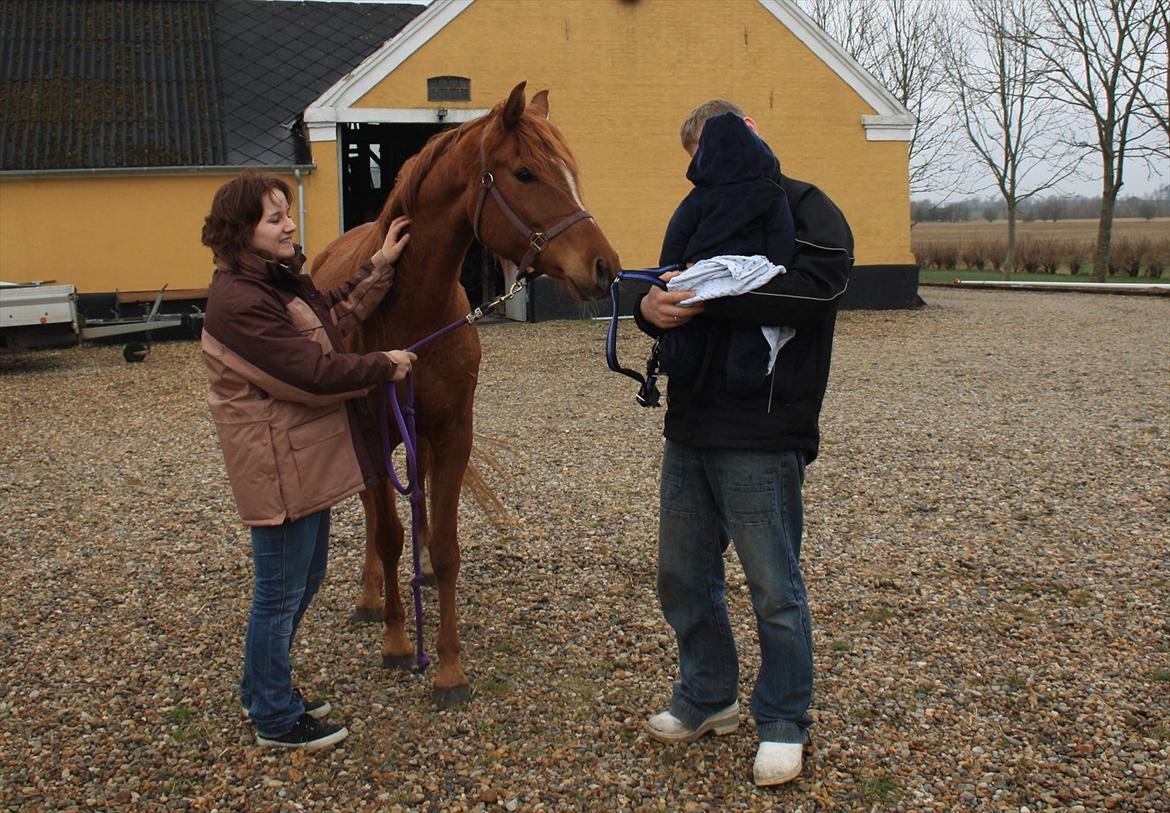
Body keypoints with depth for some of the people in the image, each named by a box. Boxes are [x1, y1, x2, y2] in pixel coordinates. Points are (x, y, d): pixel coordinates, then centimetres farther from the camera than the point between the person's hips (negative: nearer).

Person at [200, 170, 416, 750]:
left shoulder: (280, 279, 8)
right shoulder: (238, 301, -24)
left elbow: (334, 316, 16)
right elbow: (313, 372, -26)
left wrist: (380, 266, 8)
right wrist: (385, 367, -13)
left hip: (310, 456, 11)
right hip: (279, 466, -11)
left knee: (306, 577, 22)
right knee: (281, 592, 4)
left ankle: (262, 689, 39)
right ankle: (275, 718, 21)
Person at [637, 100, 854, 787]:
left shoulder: (806, 208, -5)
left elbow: (818, 286, -23)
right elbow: (668, 293, 18)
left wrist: (713, 296, -26)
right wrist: (651, 307, -7)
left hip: (762, 438, -7)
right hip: (689, 429, 8)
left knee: (774, 589, 3)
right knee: (684, 578, 16)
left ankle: (784, 723, 20)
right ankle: (708, 698, 35)